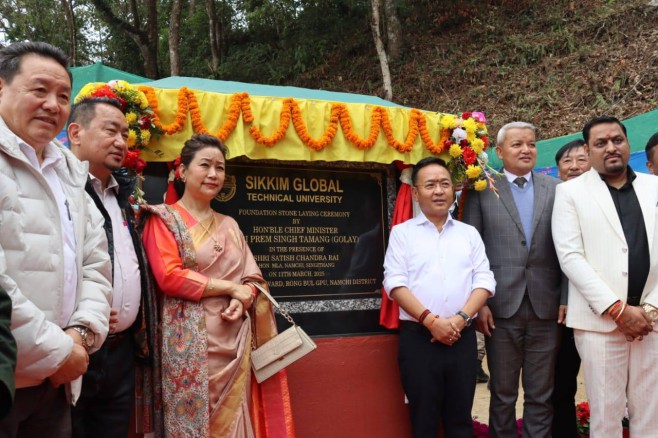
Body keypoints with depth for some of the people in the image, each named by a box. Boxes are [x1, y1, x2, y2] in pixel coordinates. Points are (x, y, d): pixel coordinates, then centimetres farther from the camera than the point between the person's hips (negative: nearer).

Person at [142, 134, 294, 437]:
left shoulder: (229, 225, 17)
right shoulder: (165, 219, 0)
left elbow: (252, 276, 13)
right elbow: (169, 276, -13)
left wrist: (241, 301, -9)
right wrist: (230, 288, -11)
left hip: (234, 340, 5)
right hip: (191, 342, -5)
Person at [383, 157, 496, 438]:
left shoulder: (469, 233, 13)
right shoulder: (402, 232, 5)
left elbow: (484, 280, 5)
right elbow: (395, 283, -5)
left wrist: (461, 317, -11)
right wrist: (430, 320, -15)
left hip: (462, 337, 3)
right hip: (418, 336, -2)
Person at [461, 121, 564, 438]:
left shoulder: (556, 189, 7)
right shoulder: (482, 190, 2)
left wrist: (566, 300, -1)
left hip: (546, 306, 2)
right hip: (501, 306, -1)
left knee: (541, 395, 10)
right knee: (503, 394, 9)